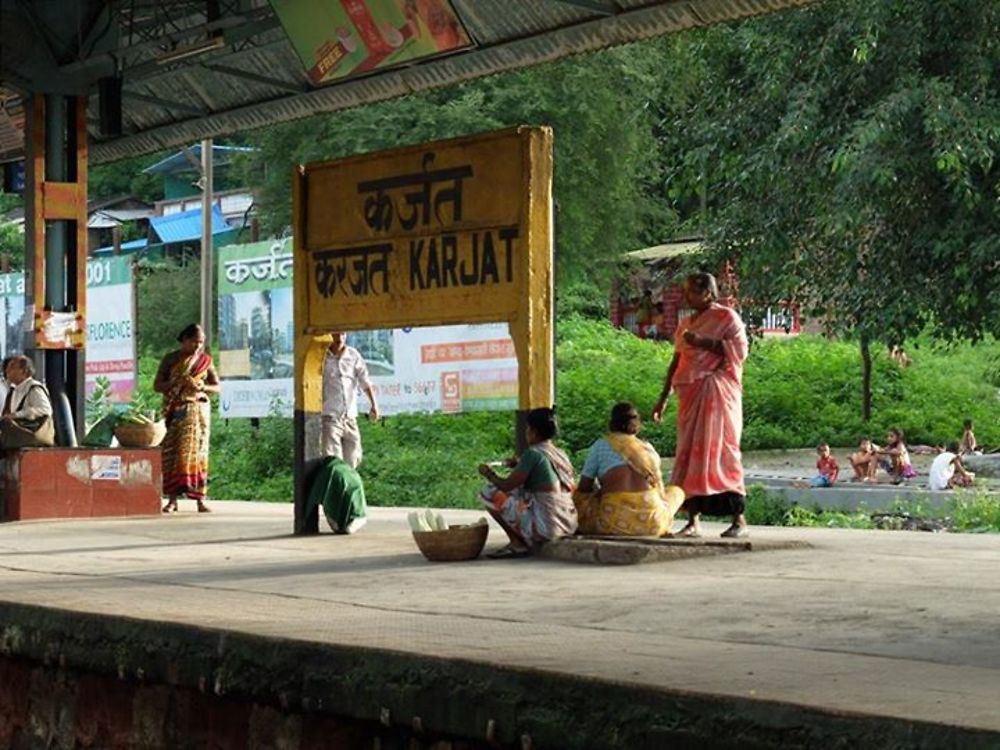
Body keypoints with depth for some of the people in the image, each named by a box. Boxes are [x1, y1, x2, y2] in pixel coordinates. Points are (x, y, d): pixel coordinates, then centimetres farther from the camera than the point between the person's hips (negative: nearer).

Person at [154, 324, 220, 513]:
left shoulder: (205, 360, 8)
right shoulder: (170, 360, 5)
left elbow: (217, 387, 11)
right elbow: (157, 386, 2)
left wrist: (202, 386, -10)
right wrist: (177, 383, -14)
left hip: (198, 410, 1)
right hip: (176, 411, 0)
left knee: (197, 452, -4)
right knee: (172, 452, -6)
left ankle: (200, 499, -6)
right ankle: (172, 499, -5)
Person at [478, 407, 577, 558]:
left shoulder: (532, 454, -11)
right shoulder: (561, 455, 11)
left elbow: (506, 485, -11)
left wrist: (489, 475, 10)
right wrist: (520, 465, 24)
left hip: (546, 526, -8)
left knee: (490, 494, 2)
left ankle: (518, 544, 1)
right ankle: (528, 542, 14)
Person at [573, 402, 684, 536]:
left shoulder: (601, 445, 10)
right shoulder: (648, 448, 17)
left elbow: (584, 488, 10)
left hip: (615, 522, -2)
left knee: (577, 497, 24)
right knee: (677, 491, 32)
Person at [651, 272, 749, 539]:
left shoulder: (726, 317, 1)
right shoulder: (685, 324, 20)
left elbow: (739, 350, -11)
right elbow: (677, 362, 22)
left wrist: (702, 343, -15)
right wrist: (663, 398, 18)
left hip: (717, 393, -6)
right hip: (690, 394, 7)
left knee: (719, 450, -11)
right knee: (689, 453, 0)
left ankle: (739, 519, -8)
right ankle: (693, 521, 1)